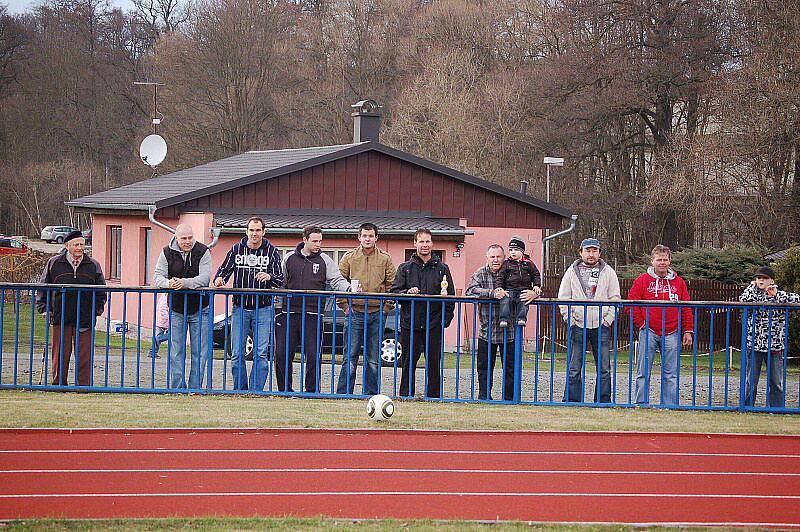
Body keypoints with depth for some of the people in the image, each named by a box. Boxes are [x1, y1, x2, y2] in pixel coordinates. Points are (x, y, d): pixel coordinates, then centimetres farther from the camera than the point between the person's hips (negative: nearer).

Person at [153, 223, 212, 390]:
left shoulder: (203, 252, -8)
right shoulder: (167, 253, -2)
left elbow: (204, 278, -19)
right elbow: (158, 276, -7)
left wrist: (184, 283, -35)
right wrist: (168, 284, -31)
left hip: (199, 310, -2)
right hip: (176, 310, 2)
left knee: (199, 353, 0)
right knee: (176, 354, 3)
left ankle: (195, 389, 7)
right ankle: (177, 389, 8)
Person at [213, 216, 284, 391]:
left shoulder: (272, 251, 2)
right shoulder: (236, 249, 6)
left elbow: (280, 280, -3)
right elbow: (224, 269, 11)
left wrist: (269, 277, -26)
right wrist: (219, 279, -12)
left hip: (263, 310, -1)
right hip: (240, 308, 2)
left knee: (261, 354, -5)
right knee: (237, 354, 1)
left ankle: (256, 392, -1)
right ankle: (240, 392, 10)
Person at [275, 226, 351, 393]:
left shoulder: (324, 260, 6)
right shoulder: (289, 258, 10)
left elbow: (337, 280, -2)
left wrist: (350, 289, -20)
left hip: (313, 316, -1)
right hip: (289, 313, 1)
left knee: (313, 356, -4)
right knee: (282, 355, -1)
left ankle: (312, 391, 7)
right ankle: (284, 390, 10)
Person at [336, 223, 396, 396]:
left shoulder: (385, 259, 5)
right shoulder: (349, 257, 5)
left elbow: (392, 285, 7)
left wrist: (386, 307, -1)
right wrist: (344, 305, -1)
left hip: (377, 314, 1)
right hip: (355, 313, -1)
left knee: (373, 360, 5)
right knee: (350, 357, -3)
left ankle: (371, 394, 11)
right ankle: (343, 393, 1)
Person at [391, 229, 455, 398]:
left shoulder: (442, 268, 9)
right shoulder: (405, 268, 9)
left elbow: (450, 295, 9)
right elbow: (394, 291, 5)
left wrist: (446, 318, -1)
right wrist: (407, 293, -16)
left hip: (434, 325, 0)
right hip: (410, 323, 0)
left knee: (433, 364, 2)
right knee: (408, 364, 2)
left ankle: (434, 396, 8)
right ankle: (405, 396, 8)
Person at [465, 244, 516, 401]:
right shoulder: (481, 274, 2)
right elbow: (471, 290, -16)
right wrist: (492, 293, -29)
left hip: (508, 332, 0)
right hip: (486, 331, 0)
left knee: (509, 367, 4)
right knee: (485, 366, 6)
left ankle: (509, 397, 12)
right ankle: (484, 396, 14)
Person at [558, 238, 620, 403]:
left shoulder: (608, 272, 9)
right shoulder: (572, 272, 9)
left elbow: (615, 298, 8)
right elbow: (563, 298, 9)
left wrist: (608, 319, -3)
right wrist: (570, 319, -2)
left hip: (601, 326, 0)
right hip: (578, 326, 0)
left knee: (603, 368, 0)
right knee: (574, 369, 1)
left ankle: (603, 401, 5)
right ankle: (571, 401, 5)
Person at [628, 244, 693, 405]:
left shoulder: (678, 282, 10)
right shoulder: (642, 280, 3)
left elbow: (686, 308, 10)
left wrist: (688, 331, 4)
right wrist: (640, 323, -4)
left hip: (671, 334, 1)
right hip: (649, 332, -1)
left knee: (671, 374, 2)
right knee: (644, 372, 0)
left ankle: (670, 406, 5)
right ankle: (642, 404, 5)